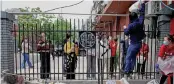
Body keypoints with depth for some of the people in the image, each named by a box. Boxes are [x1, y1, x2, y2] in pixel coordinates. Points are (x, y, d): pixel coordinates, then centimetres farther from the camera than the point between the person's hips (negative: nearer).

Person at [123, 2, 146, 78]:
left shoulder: (131, 25, -18)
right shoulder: (140, 22, -3)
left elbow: (126, 33, -5)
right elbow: (142, 13, 11)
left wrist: (125, 28, 16)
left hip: (133, 44, -7)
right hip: (139, 43, 7)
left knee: (128, 58, 0)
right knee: (133, 57, 18)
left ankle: (127, 72, -2)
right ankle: (131, 70, 19)